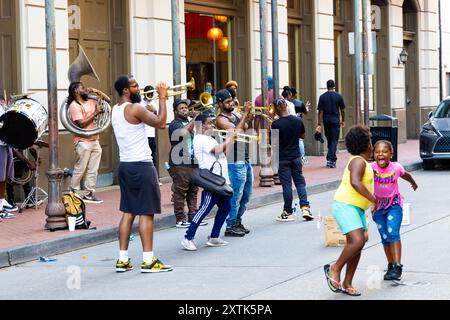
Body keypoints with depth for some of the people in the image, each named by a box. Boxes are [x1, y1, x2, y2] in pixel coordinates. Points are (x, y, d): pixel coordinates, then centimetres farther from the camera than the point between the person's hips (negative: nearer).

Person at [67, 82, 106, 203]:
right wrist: (95, 113, -15)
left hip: (95, 141, 8)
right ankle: (74, 193, 7)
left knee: (93, 170, 7)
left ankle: (88, 193, 12)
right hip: (83, 142, -8)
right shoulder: (74, 106, -9)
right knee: (80, 169, -2)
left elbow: (107, 100, 22)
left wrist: (97, 92, 7)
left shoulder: (91, 102, 13)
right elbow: (81, 124, -18)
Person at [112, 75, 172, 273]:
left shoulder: (115, 110, 12)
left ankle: (123, 259, 10)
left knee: (128, 212, 11)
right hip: (141, 165, -9)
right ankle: (148, 261, -4)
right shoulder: (135, 109, -15)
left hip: (125, 165, 9)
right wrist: (162, 98, -6)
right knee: (146, 213, -5)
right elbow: (161, 123, -14)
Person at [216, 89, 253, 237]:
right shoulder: (221, 119, -9)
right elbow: (236, 131, -23)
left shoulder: (236, 115, 15)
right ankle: (230, 226, -1)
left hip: (246, 161, 9)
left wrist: (248, 117, -12)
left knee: (246, 195, 14)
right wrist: (245, 113, -20)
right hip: (235, 162, -9)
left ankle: (238, 221, 24)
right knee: (236, 195, -7)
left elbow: (246, 128, 5)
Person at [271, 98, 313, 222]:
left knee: (286, 184, 1)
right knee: (300, 182, 11)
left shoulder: (276, 124, -15)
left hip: (282, 158, -4)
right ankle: (305, 207, -2)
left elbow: (274, 143, -15)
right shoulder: (298, 121, -2)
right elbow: (303, 135, 13)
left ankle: (288, 212, 8)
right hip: (296, 156, 4)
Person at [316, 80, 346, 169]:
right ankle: (331, 159, -13)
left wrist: (319, 124, -4)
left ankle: (332, 159, 20)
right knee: (334, 140, -2)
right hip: (335, 120, -2)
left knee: (329, 140, 15)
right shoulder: (338, 96, -3)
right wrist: (343, 120, 15)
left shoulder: (322, 97, -1)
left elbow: (320, 111, -4)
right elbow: (342, 110, 2)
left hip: (326, 120, 2)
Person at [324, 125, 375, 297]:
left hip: (356, 209, 10)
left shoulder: (361, 162, 18)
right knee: (357, 241, -23)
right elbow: (355, 183, -28)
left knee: (357, 245, 5)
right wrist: (374, 199, -26)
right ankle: (335, 269, -7)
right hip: (345, 206, -10)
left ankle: (347, 284, 9)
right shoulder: (359, 161, -14)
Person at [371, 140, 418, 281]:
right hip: (378, 205, 2)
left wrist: (413, 182, 27)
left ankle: (398, 267, -20)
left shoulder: (396, 167, -15)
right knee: (385, 237, 9)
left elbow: (405, 175, 7)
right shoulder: (371, 168, -17)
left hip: (394, 204, -2)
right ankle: (390, 265, 24)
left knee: (393, 233, -18)